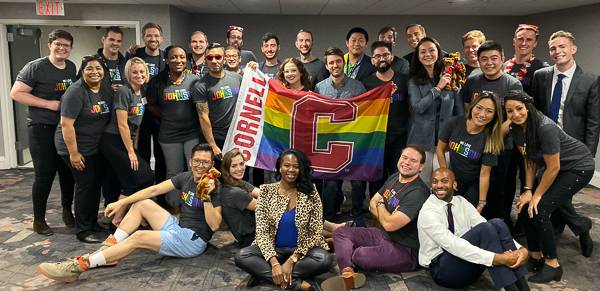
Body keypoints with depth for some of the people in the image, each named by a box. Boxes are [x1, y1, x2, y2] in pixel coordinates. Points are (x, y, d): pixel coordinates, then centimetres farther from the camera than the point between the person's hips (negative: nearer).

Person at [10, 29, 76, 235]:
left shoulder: (72, 68, 9)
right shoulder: (35, 67, -9)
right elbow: (16, 93, -13)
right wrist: (49, 104, -19)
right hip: (42, 129, -5)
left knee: (68, 171, 11)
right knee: (44, 175, -1)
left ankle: (67, 210, 30)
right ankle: (38, 220, 15)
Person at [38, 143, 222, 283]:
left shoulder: (213, 187, -14)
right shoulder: (186, 178, 6)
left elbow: (214, 225, -22)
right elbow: (153, 190, 4)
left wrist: (207, 197, -33)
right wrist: (121, 203, -1)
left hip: (193, 241, -8)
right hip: (178, 227, 8)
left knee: (138, 237, -21)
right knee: (142, 204, 3)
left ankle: (76, 267, -19)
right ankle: (108, 248, -2)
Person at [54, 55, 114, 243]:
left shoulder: (107, 89, 2)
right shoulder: (76, 92, -19)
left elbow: (113, 115, 13)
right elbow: (66, 124, -21)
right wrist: (73, 153, -21)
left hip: (97, 146, 7)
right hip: (77, 146, -7)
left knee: (97, 182, 11)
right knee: (86, 184, -6)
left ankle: (93, 222, 28)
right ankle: (83, 231, 5)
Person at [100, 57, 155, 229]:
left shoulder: (142, 92, 10)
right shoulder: (123, 92, -14)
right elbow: (122, 125, -16)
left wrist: (135, 146, 8)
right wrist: (131, 152, -15)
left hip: (127, 141, 8)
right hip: (113, 141, -8)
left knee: (147, 178, 2)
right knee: (138, 179, -11)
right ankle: (117, 222, 2)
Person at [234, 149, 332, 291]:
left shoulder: (310, 192, -4)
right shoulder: (267, 191, -3)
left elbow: (315, 233, -7)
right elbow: (262, 232, -7)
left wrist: (292, 260, -18)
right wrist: (274, 263, -22)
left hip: (301, 250, -1)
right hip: (273, 249, 1)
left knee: (324, 259, -31)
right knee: (241, 256, -25)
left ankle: (263, 274, -20)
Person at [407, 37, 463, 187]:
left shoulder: (450, 78, 7)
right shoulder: (414, 81, 3)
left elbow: (459, 110, 10)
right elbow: (418, 107, -12)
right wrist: (438, 88, -10)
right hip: (421, 140, -1)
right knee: (422, 184, 5)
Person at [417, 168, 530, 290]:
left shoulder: (461, 202, 7)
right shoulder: (428, 212, -15)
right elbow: (452, 244, -27)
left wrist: (520, 249, -18)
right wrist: (497, 258, -33)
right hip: (442, 269, -7)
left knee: (496, 223, -17)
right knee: (485, 229, -26)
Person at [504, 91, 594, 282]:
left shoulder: (545, 128, -31)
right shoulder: (516, 128, -8)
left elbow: (553, 168, -25)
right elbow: (530, 160, 1)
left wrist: (537, 195, -15)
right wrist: (528, 190, -5)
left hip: (579, 167, -8)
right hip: (559, 168, 8)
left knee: (539, 210, -18)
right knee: (525, 207, -1)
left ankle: (552, 265, -1)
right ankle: (536, 258, 17)